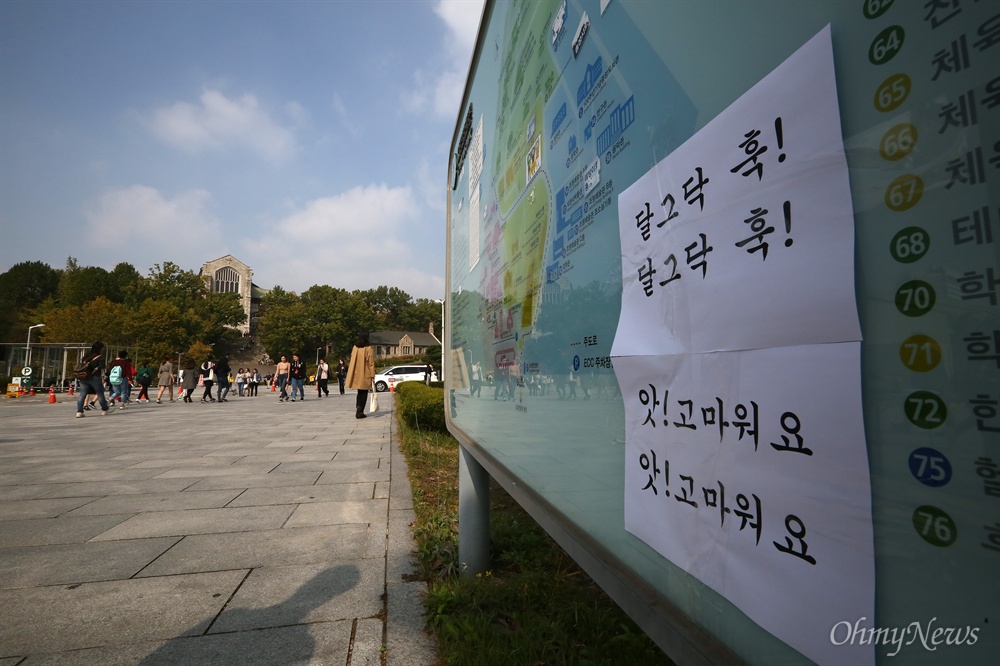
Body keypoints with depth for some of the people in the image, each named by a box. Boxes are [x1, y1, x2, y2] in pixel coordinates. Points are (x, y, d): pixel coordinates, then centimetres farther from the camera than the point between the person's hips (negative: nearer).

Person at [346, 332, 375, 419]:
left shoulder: (355, 348, 5)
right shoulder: (368, 349, -10)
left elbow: (352, 361, 11)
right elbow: (371, 363, -11)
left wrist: (352, 374, 20)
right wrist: (372, 375, -8)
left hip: (356, 374, 4)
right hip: (365, 375, -4)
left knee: (360, 392, 17)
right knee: (364, 393, 5)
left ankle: (359, 410, 12)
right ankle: (360, 412, -2)